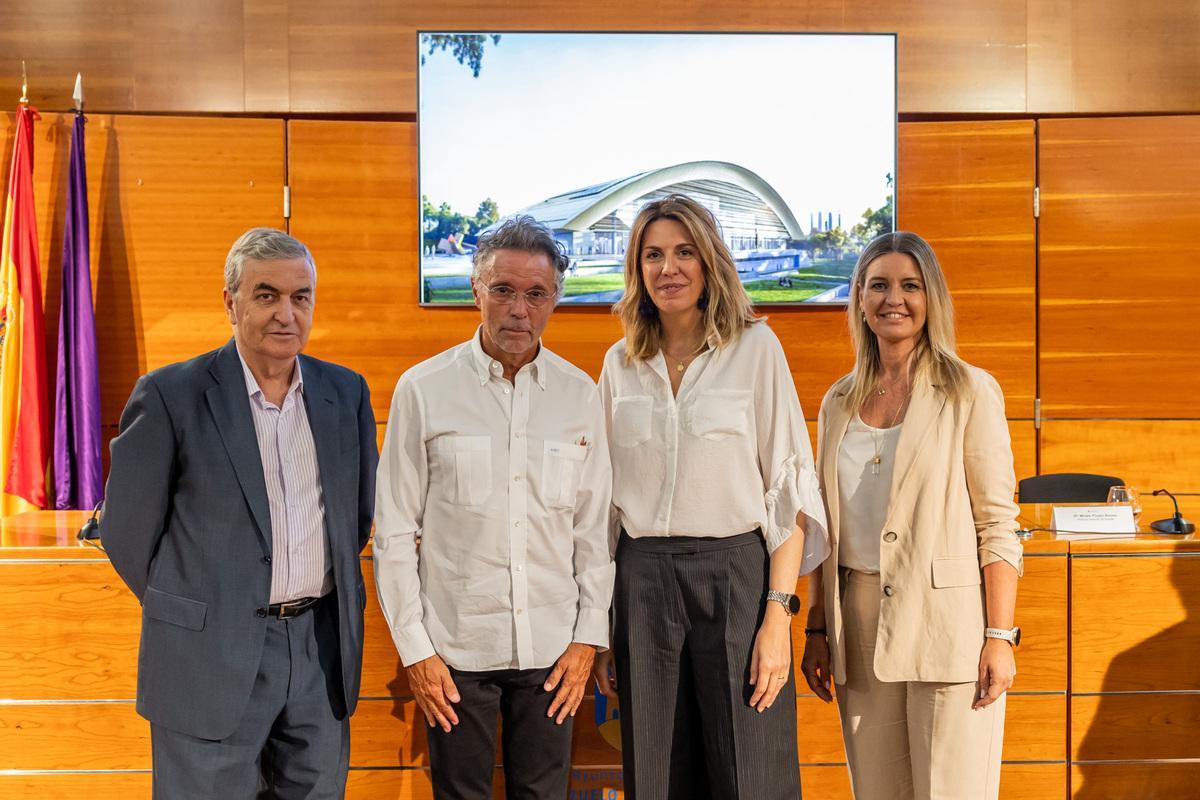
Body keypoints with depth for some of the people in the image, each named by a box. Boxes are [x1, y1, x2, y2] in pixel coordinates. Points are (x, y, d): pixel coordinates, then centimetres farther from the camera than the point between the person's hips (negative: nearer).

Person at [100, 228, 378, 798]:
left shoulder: (346, 392, 4)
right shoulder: (171, 395, -9)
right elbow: (127, 532, -3)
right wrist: (193, 615, 5)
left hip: (324, 647, 4)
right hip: (213, 657, -4)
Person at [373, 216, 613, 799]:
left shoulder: (579, 394, 3)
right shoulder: (423, 390, -4)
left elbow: (594, 528, 6)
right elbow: (394, 534, -3)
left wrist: (588, 637, 3)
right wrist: (414, 648, -5)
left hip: (551, 646, 2)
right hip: (456, 645, -2)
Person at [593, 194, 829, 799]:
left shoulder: (755, 349, -1)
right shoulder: (620, 364, 9)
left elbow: (788, 487, -4)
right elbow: (607, 502, 12)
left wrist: (778, 614, -12)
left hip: (736, 575, -3)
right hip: (642, 583, 3)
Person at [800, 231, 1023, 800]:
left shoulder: (970, 392, -2)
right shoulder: (839, 403, 11)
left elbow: (997, 524, -6)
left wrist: (1000, 636, -12)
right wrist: (817, 630, 11)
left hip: (946, 620, -4)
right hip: (859, 623, 4)